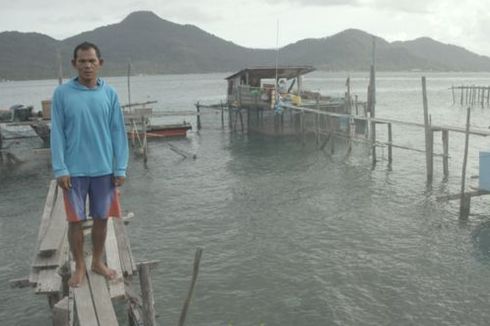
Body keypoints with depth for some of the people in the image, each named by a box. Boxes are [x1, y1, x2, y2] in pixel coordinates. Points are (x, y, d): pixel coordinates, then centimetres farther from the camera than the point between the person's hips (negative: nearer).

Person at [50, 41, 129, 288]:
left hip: (104, 169, 2)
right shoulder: (62, 93, -5)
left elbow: (118, 132, 0)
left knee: (101, 218, 12)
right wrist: (60, 169, -9)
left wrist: (120, 168, -3)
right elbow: (57, 134, -4)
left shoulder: (109, 94, -1)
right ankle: (79, 267, 26)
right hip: (74, 170, -1)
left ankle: (98, 262, 31)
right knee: (75, 220, 8)